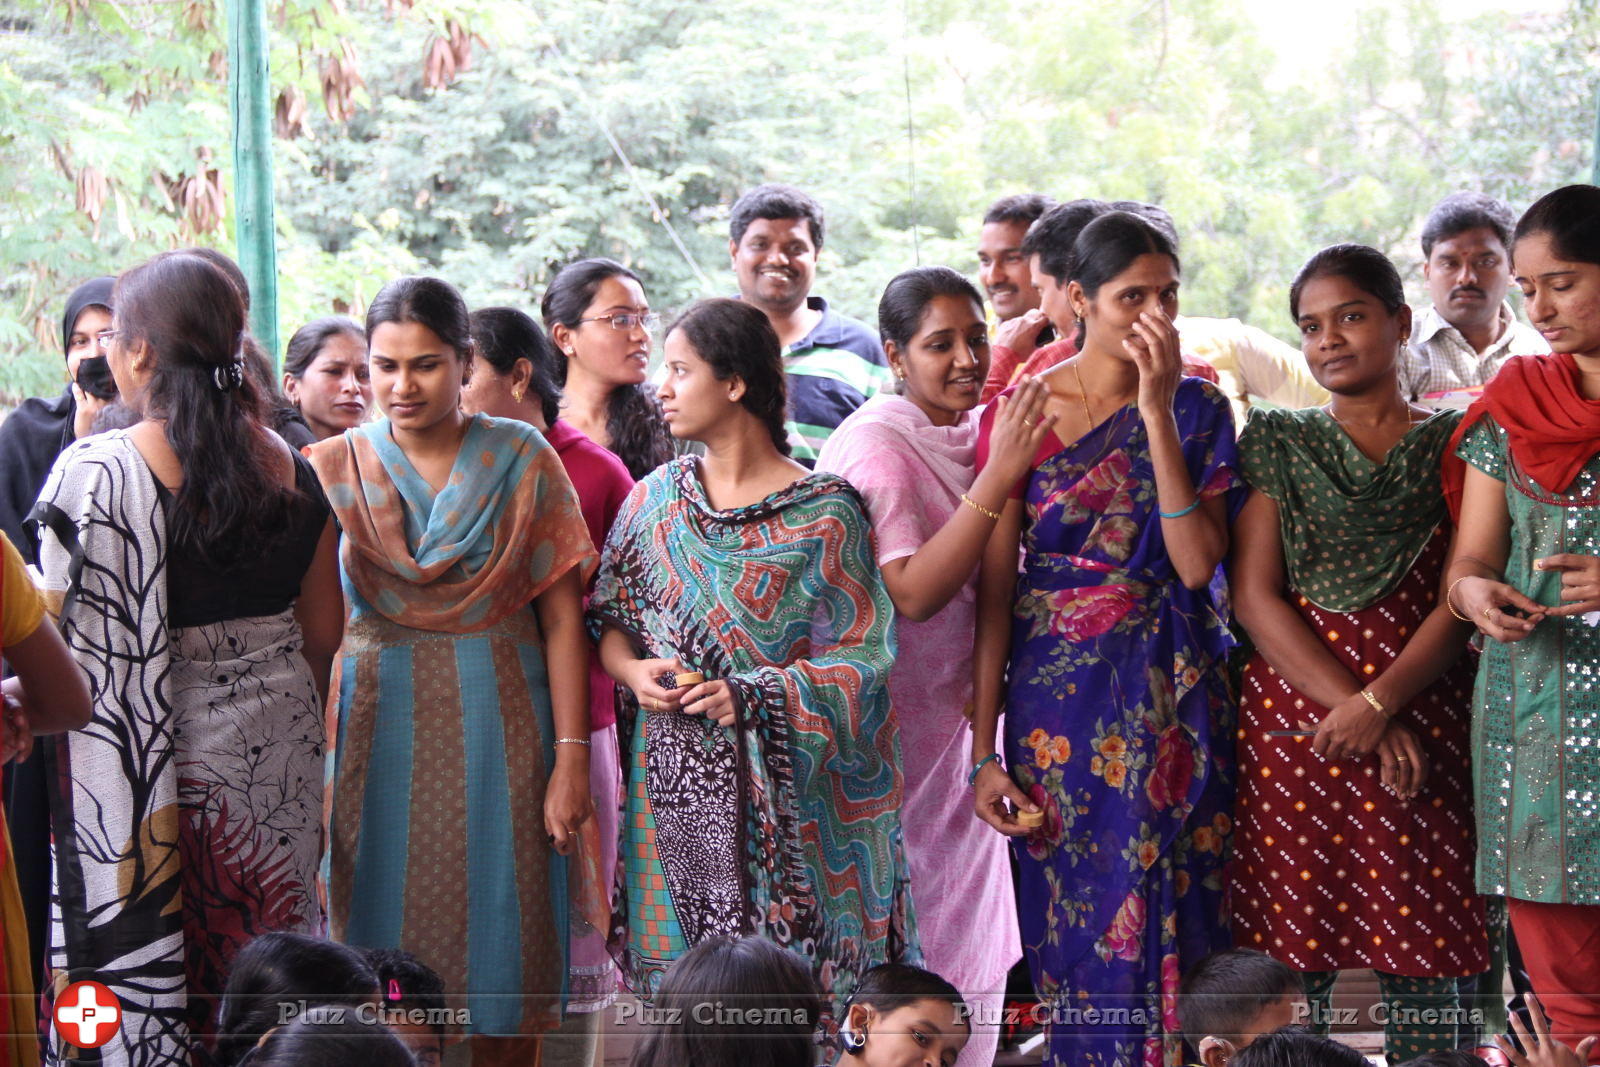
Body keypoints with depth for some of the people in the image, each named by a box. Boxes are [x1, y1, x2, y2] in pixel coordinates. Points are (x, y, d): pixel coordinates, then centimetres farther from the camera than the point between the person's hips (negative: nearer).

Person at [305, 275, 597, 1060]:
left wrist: (571, 756, -6)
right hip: (379, 729, 1)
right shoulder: (334, 469, 1)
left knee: (500, 948, 4)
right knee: (385, 943, 4)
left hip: (498, 729, 0)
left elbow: (561, 618, -1)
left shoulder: (522, 459, 0)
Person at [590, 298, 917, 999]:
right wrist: (633, 671, -9)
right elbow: (608, 615, 13)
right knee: (678, 971, 5)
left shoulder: (824, 512, -6)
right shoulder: (655, 498, 9)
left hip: (777, 781, -4)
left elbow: (863, 655, -8)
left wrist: (751, 695, -20)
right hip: (670, 778, 4)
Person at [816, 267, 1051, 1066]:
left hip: (964, 718, 8)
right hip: (896, 724, -8)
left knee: (973, 947, 15)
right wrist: (997, 479, -30)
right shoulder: (875, 443, -16)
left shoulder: (981, 431, 6)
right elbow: (912, 592, -28)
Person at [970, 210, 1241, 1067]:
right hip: (1054, 698, 0)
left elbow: (1197, 564, -12)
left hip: (1170, 697, 0)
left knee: (1165, 926, 2)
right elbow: (995, 591, -1)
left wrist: (1157, 411, -14)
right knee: (1072, 930, 4)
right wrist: (983, 749, -4)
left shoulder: (1197, 407, 2)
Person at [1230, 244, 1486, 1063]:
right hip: (1294, 717, 1)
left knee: (1419, 952, -2)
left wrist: (1380, 702, -15)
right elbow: (1254, 597, 2)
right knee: (1298, 944, 0)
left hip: (1420, 721, -1)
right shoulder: (1277, 443, 10)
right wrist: (1356, 709, -9)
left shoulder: (1454, 444, 8)